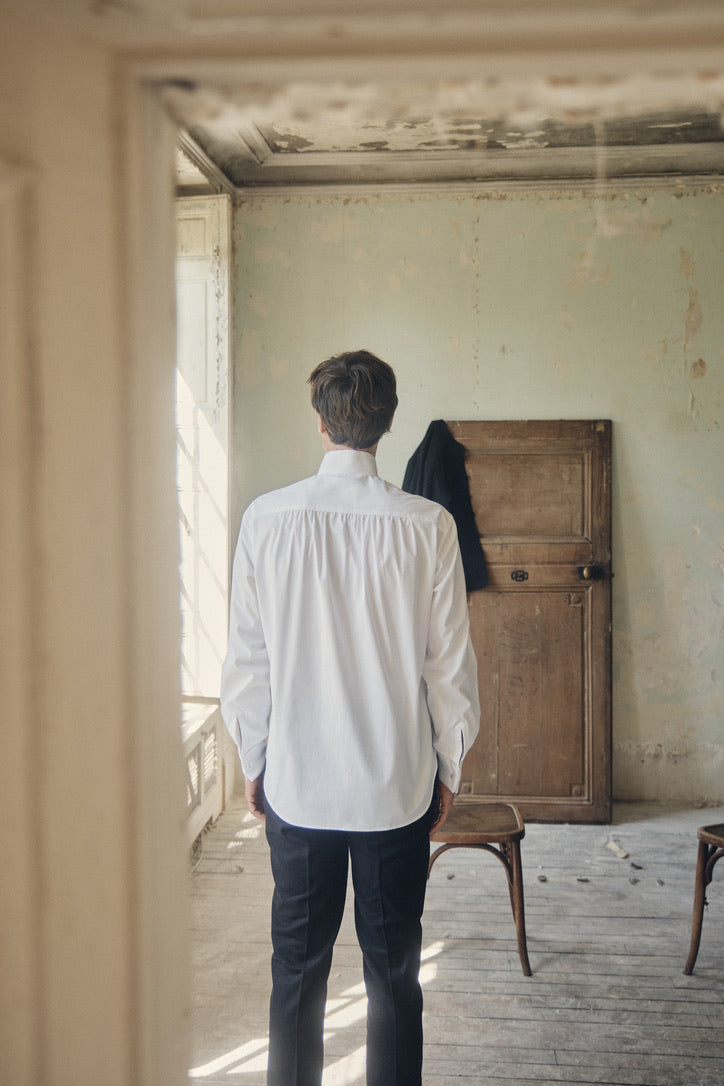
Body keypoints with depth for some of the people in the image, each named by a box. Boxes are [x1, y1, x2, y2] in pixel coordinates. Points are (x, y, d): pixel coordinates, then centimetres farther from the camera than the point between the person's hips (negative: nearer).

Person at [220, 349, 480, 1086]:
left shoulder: (266, 519, -7)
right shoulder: (426, 526, -9)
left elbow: (246, 660, -2)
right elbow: (449, 663, -4)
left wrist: (254, 762, 10)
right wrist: (448, 766, 9)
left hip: (297, 783, 1)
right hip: (398, 784, 0)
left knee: (297, 968, 13)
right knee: (393, 970, 12)